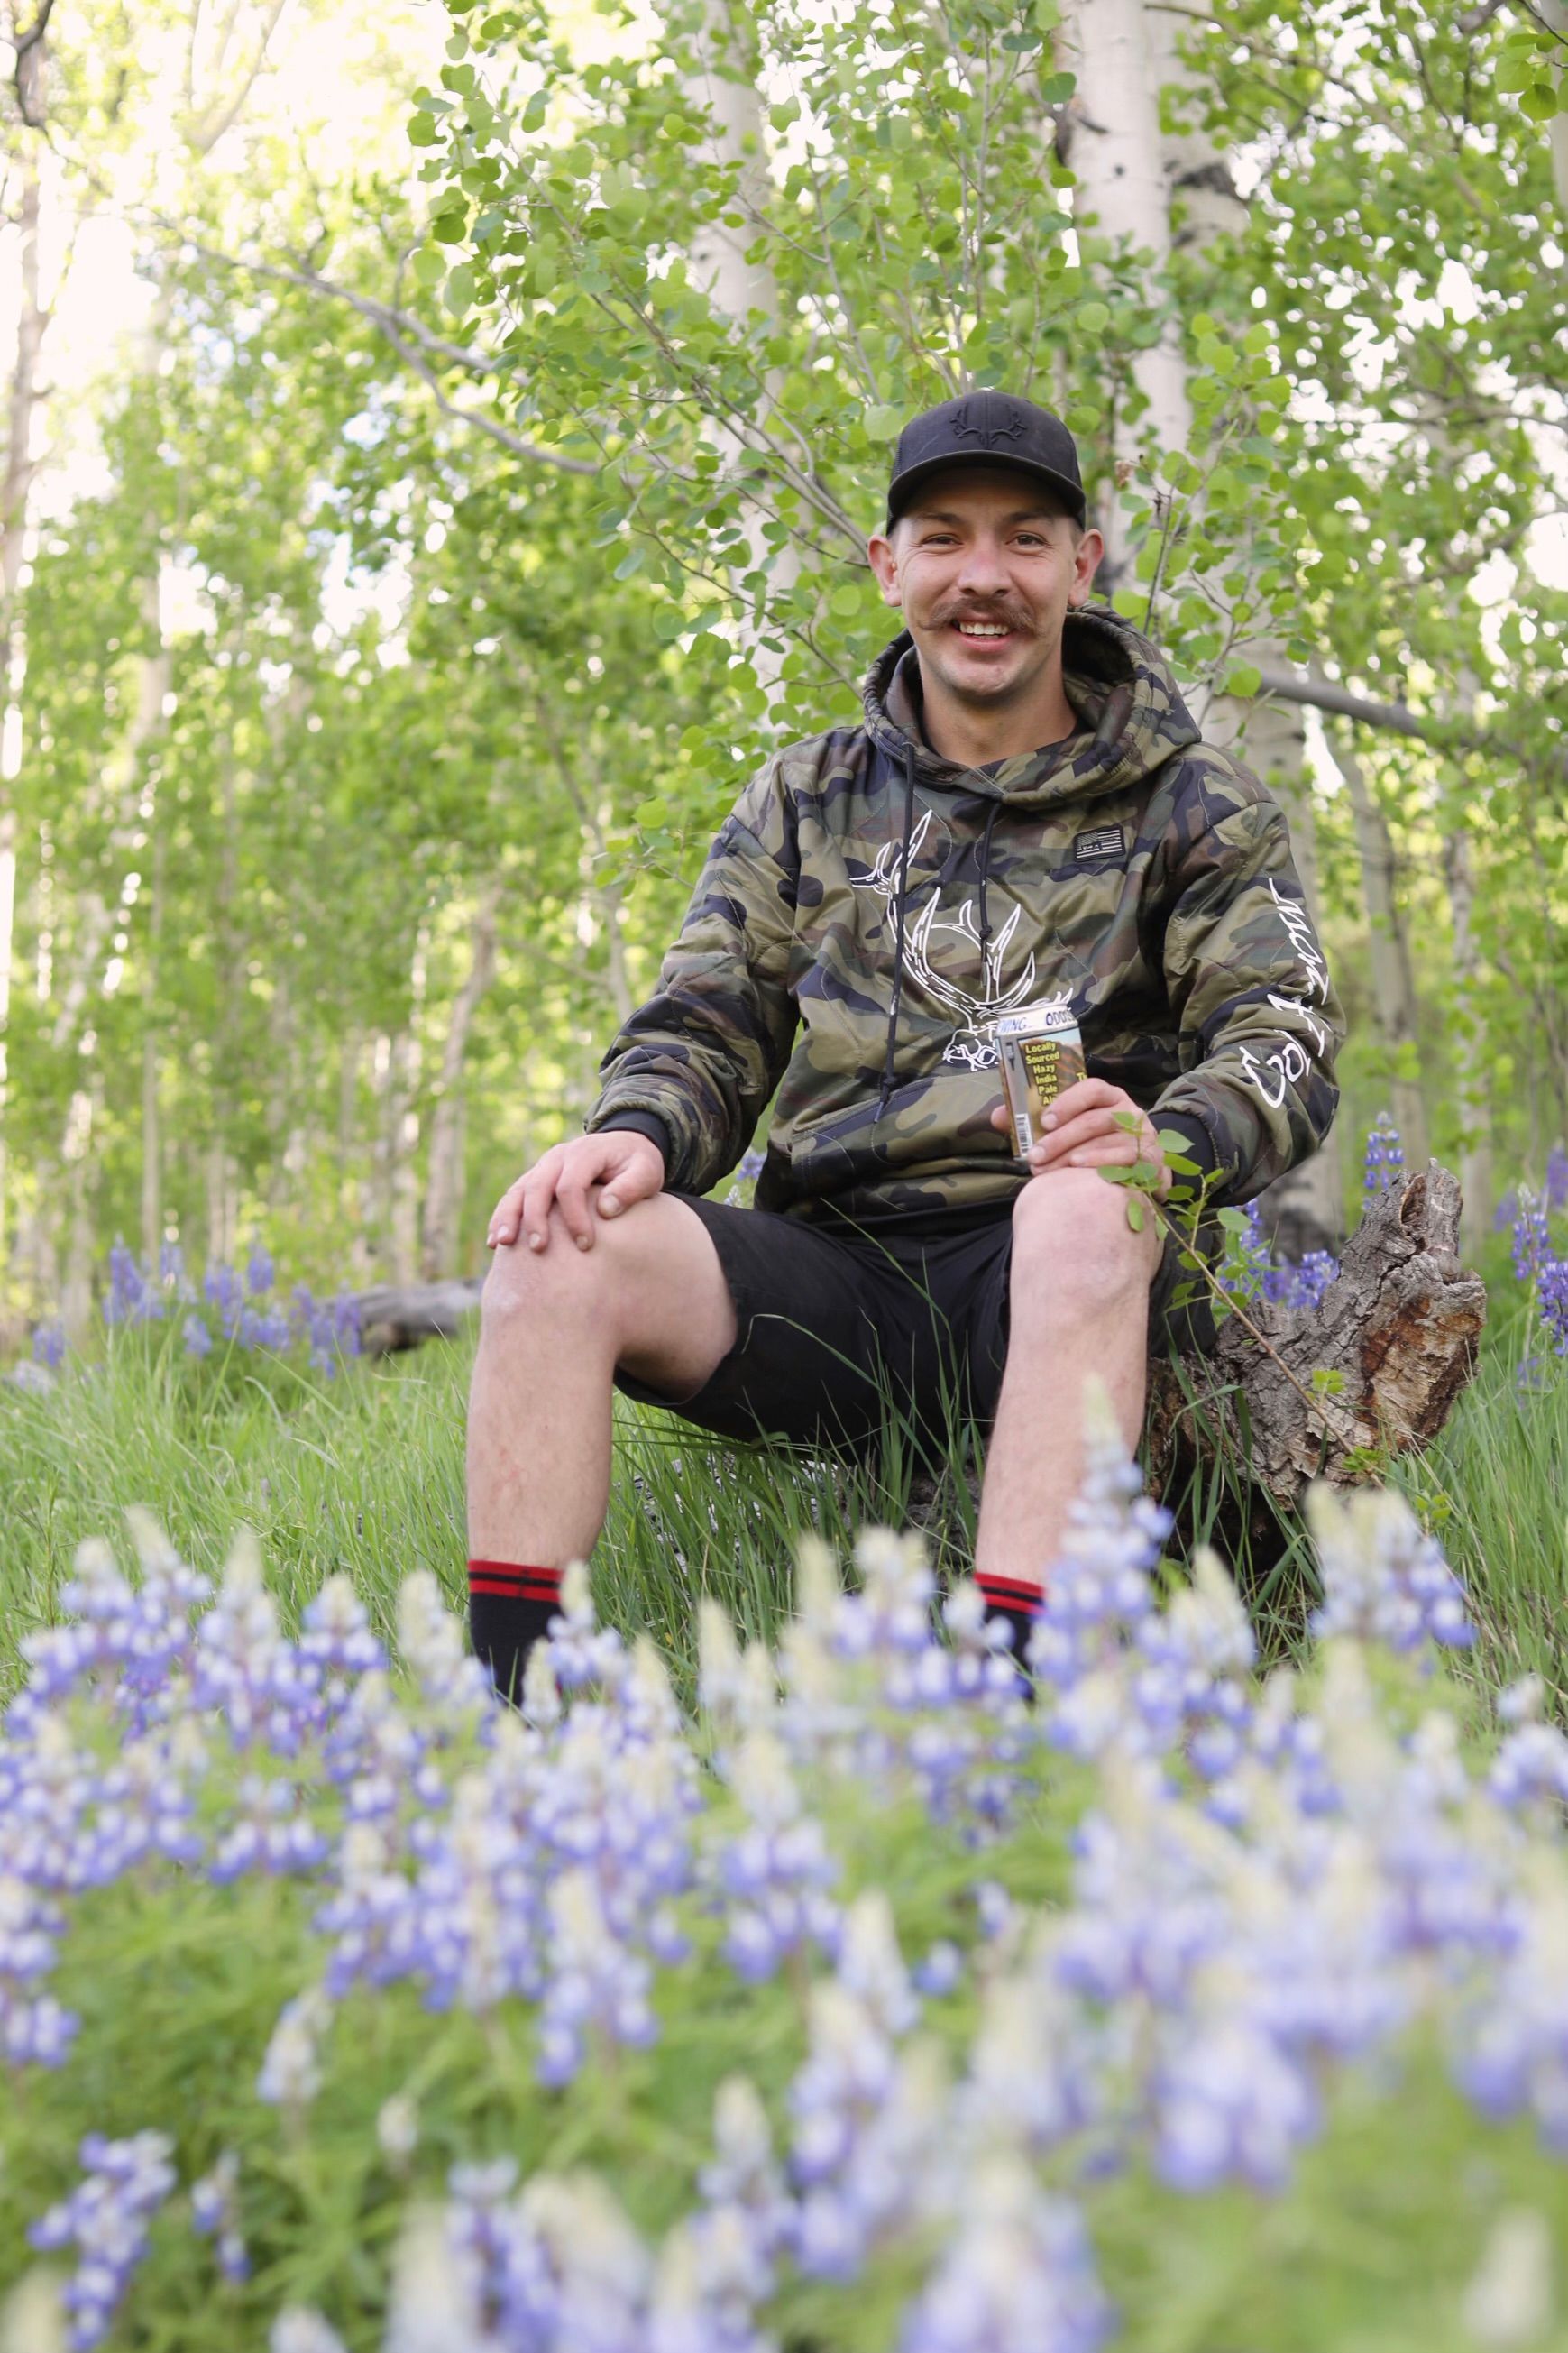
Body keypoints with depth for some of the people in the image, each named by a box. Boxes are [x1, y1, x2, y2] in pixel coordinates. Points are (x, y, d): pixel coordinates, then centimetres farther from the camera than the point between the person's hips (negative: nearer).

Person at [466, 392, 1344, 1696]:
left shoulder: (1194, 807, 11)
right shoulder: (805, 799, 18)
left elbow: (1287, 1038, -2)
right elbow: (706, 1030, 12)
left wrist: (1164, 1137, -26)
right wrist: (636, 1134, -13)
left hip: (1047, 1285, -2)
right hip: (830, 1276, 3)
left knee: (1084, 1204, -39)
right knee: (558, 1252, -25)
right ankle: (508, 1703, -25)